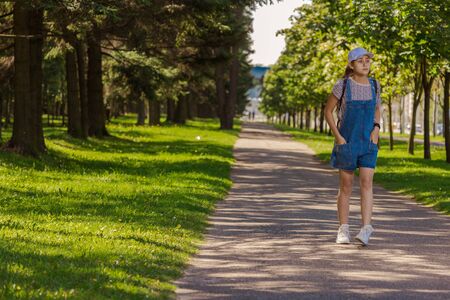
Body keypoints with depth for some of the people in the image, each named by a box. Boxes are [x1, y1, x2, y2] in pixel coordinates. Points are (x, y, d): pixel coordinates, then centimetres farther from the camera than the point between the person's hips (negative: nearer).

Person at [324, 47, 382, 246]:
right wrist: (338, 137, -10)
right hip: (346, 142, -2)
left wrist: (376, 130, 1)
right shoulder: (342, 85, -8)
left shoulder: (374, 85, 3)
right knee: (346, 185, 3)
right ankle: (343, 230, 13)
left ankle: (366, 230, -17)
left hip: (368, 141, 2)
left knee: (366, 182, -12)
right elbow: (328, 111, -1)